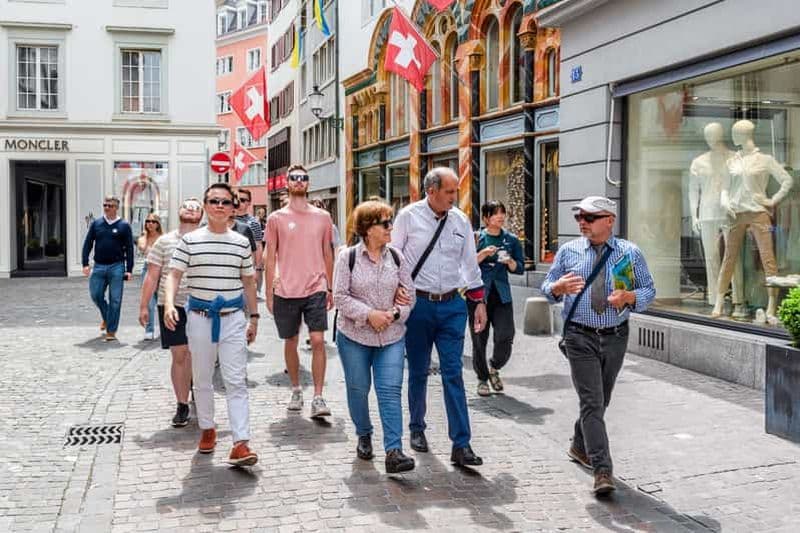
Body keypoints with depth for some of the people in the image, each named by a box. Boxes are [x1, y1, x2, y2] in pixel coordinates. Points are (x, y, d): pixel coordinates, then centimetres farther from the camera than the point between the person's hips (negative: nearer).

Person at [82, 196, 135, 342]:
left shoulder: (124, 226, 1)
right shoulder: (96, 224, 9)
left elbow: (129, 249, 1)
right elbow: (88, 244, 9)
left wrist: (129, 270, -6)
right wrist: (85, 263, -2)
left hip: (116, 267, -3)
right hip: (99, 266, 3)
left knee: (115, 299, -2)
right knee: (96, 295, 4)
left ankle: (111, 331, 7)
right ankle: (106, 317, 32)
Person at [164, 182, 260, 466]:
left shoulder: (241, 243, 6)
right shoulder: (189, 240, 1)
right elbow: (174, 275, -4)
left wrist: (254, 317, 13)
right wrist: (169, 304, -22)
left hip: (233, 317, 0)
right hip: (200, 316, 0)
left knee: (236, 381, -6)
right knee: (202, 378, 13)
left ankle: (241, 443, -9)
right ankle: (207, 429, 31)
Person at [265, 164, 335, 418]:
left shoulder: (322, 217, 6)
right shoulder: (276, 218, 1)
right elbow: (270, 257, 4)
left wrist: (330, 288, 11)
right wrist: (269, 292, 1)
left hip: (316, 289, 0)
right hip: (286, 292, 0)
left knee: (318, 341, -9)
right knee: (290, 342, 11)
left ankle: (318, 398, -2)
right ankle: (296, 390, 29)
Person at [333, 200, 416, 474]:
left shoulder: (396, 257, 4)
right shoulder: (348, 256, -5)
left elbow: (409, 294, 7)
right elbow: (340, 296, -9)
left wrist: (395, 313, -12)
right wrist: (369, 314, -17)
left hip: (392, 337, 2)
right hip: (354, 336, -1)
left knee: (391, 390, -8)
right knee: (358, 389, 11)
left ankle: (394, 450, -10)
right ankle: (364, 436, 35)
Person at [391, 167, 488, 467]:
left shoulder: (460, 220, 6)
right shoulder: (409, 216, -4)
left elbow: (470, 263, 12)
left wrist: (479, 301, 11)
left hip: (452, 305, 2)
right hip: (418, 304, -2)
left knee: (453, 374, -2)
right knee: (418, 372, 11)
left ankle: (461, 444, -1)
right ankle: (417, 429, 30)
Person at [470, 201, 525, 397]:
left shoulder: (511, 240, 9)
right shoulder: (475, 238, 2)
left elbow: (520, 268, 10)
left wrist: (510, 262, -10)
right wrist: (483, 254, -15)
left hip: (502, 294, 2)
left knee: (505, 337, -8)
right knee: (479, 339, 2)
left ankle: (495, 368, 21)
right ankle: (482, 379, 20)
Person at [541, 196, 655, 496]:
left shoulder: (631, 253, 3)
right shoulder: (568, 251, 3)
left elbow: (649, 290, 6)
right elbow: (547, 288, 8)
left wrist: (629, 297, -16)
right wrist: (559, 287, -16)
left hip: (616, 337, 2)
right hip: (580, 337, -2)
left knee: (601, 400, 17)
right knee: (592, 403, -10)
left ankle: (580, 447, 40)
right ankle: (603, 471, -11)